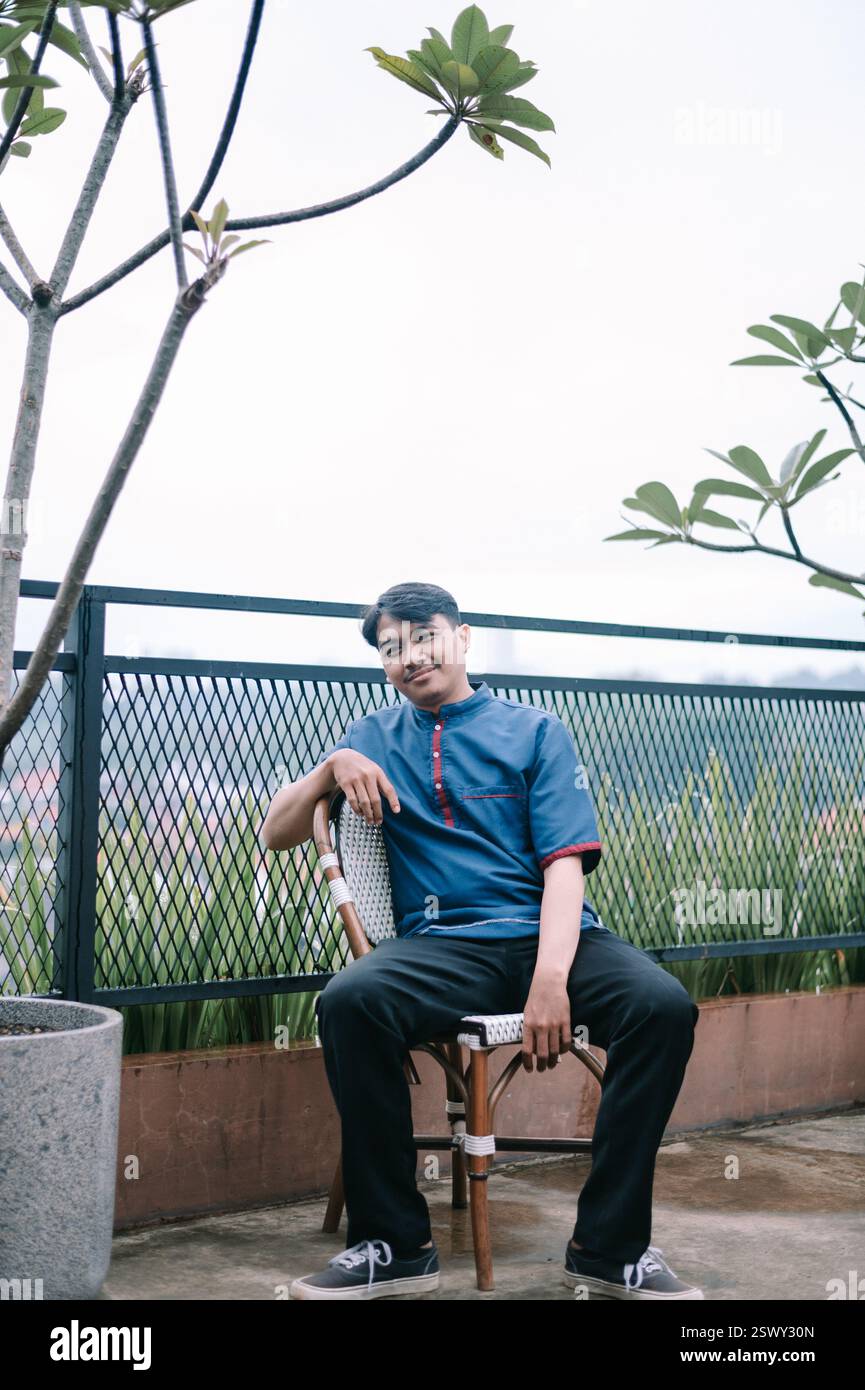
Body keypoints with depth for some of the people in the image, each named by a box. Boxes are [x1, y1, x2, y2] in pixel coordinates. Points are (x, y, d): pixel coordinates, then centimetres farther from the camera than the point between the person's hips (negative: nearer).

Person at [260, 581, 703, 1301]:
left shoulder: (534, 730, 10)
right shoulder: (373, 739, 18)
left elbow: (566, 862, -2)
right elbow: (277, 835, 18)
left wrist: (550, 979, -19)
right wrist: (332, 768, -2)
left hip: (549, 933, 0)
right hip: (443, 942, 1)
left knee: (663, 1006, -30)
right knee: (349, 1001, -32)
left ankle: (610, 1246, -16)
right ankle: (394, 1245, -19)